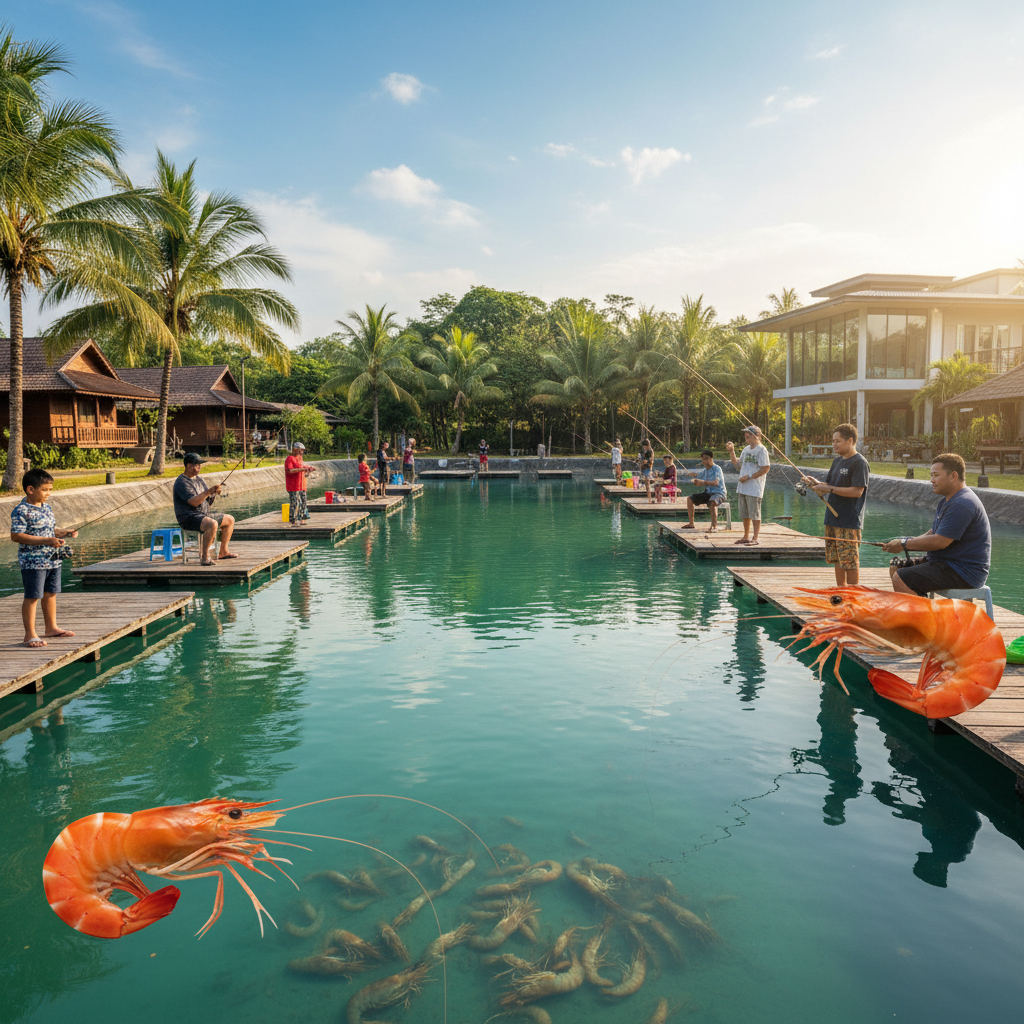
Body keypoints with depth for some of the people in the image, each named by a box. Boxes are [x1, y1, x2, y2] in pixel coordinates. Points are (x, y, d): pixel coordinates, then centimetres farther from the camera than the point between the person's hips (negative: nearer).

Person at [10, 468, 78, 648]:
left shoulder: (46, 507, 11)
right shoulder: (21, 511, -16)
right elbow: (16, 536, -22)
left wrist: (64, 533, 1)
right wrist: (47, 541, -26)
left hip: (53, 559, 8)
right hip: (33, 562, -8)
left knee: (50, 594, 17)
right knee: (32, 597, -3)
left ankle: (51, 627, 30)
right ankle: (30, 635, 4)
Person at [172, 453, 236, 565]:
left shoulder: (198, 479, 15)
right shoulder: (182, 482, -14)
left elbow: (209, 500, 14)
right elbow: (193, 502, -26)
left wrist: (214, 493, -7)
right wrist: (208, 491, -31)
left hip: (203, 515, 10)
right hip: (188, 518, -10)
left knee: (230, 520, 13)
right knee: (212, 524, -36)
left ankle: (223, 551, 17)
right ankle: (204, 557, -28)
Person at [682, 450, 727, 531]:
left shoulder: (717, 468, -13)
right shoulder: (705, 470, 10)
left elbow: (716, 482, -29)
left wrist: (703, 482, -43)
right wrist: (694, 475, -2)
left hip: (719, 493, -8)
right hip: (707, 493, 9)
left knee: (712, 502, -40)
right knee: (690, 498, 3)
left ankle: (714, 526, -37)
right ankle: (691, 524, 7)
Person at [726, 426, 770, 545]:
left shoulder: (761, 450, -9)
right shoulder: (746, 449, 16)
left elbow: (766, 468, -15)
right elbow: (738, 465, 20)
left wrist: (749, 477, -17)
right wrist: (732, 452, 8)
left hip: (754, 488, -8)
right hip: (742, 487, 8)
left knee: (754, 514, -3)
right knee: (745, 514, 13)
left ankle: (755, 538, 3)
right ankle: (746, 537, 23)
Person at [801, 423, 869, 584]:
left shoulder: (859, 463, -11)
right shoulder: (837, 461, 16)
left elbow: (857, 491, -19)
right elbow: (828, 485, 19)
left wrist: (829, 488, -18)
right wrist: (816, 483, -1)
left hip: (849, 522, -8)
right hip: (832, 519, 9)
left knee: (850, 560, -5)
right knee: (837, 559, 13)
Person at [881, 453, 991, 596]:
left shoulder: (962, 504, -21)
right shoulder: (948, 500, 16)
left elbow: (940, 541, -25)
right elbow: (933, 533, 18)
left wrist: (904, 544, -14)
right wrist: (907, 542, 0)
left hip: (964, 573, -11)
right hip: (948, 563, 11)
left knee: (900, 580, -23)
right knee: (895, 569, 12)